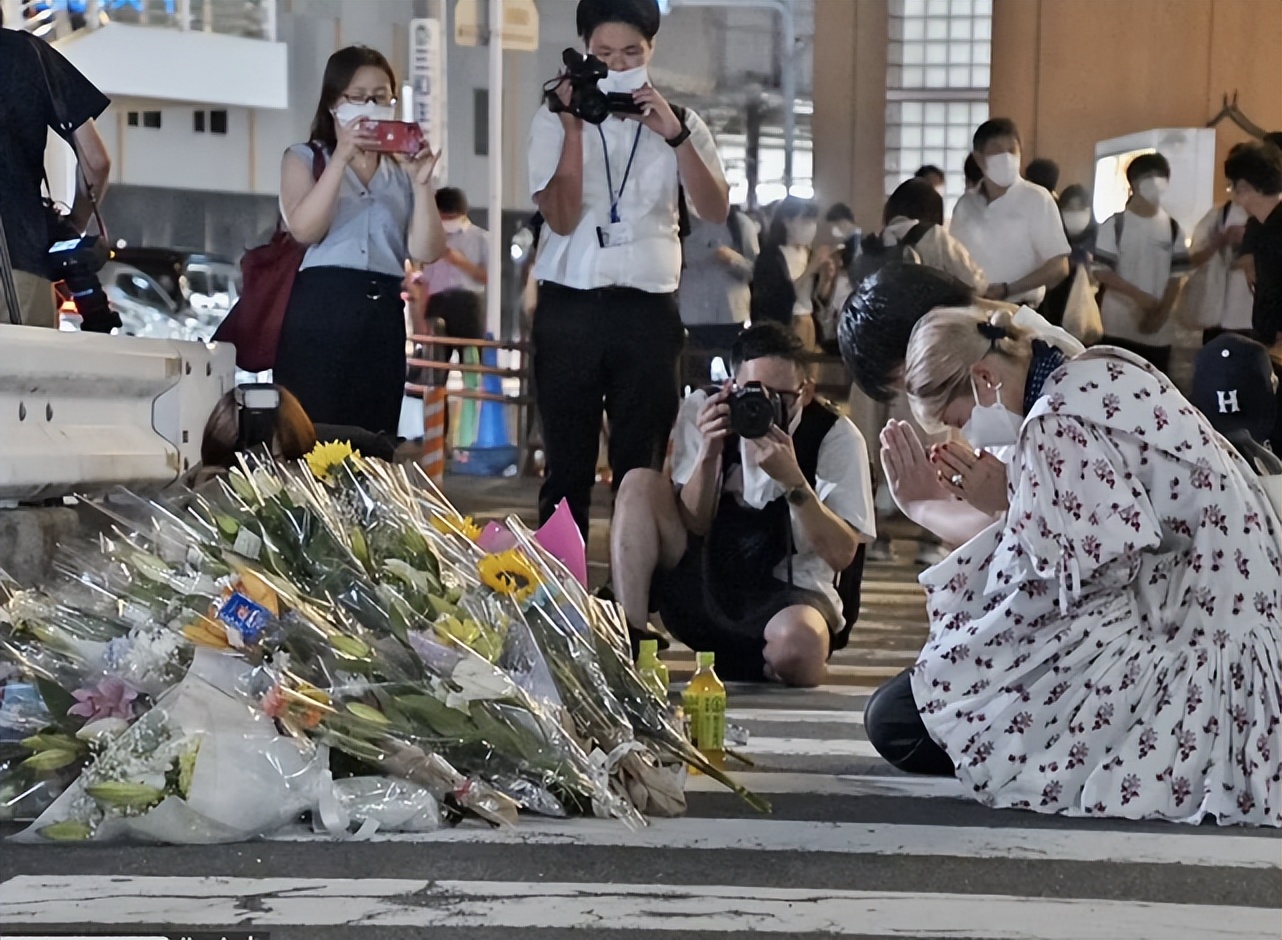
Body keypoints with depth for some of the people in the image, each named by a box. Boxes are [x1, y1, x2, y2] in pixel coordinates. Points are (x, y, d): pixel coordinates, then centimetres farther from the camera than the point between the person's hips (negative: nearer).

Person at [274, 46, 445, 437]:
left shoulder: (403, 169, 17)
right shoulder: (305, 158, 12)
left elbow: (425, 251, 5)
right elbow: (305, 229, -7)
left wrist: (421, 182, -6)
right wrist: (341, 158, -12)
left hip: (383, 318, 3)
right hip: (319, 313, -3)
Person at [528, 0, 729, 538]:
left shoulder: (680, 124, 10)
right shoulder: (555, 120, 5)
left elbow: (716, 211, -4)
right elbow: (561, 217, -7)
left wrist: (674, 135, -13)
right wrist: (574, 126, -11)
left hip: (648, 309, 1)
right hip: (569, 306, -1)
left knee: (641, 468, 1)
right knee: (567, 464, 2)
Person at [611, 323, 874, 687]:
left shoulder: (836, 436, -9)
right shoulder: (702, 410, -2)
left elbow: (842, 554, -17)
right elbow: (690, 527, -3)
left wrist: (792, 479, -28)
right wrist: (709, 454, -19)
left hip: (789, 593, -3)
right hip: (704, 586, 3)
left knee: (797, 643, -40)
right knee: (641, 484, -17)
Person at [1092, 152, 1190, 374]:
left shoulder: (1173, 229, 8)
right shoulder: (1115, 225, -1)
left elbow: (1175, 277, 6)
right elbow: (1102, 272, -5)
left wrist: (1160, 314, -8)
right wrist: (1139, 296, -15)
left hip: (1159, 330, 3)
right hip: (1119, 327, -3)